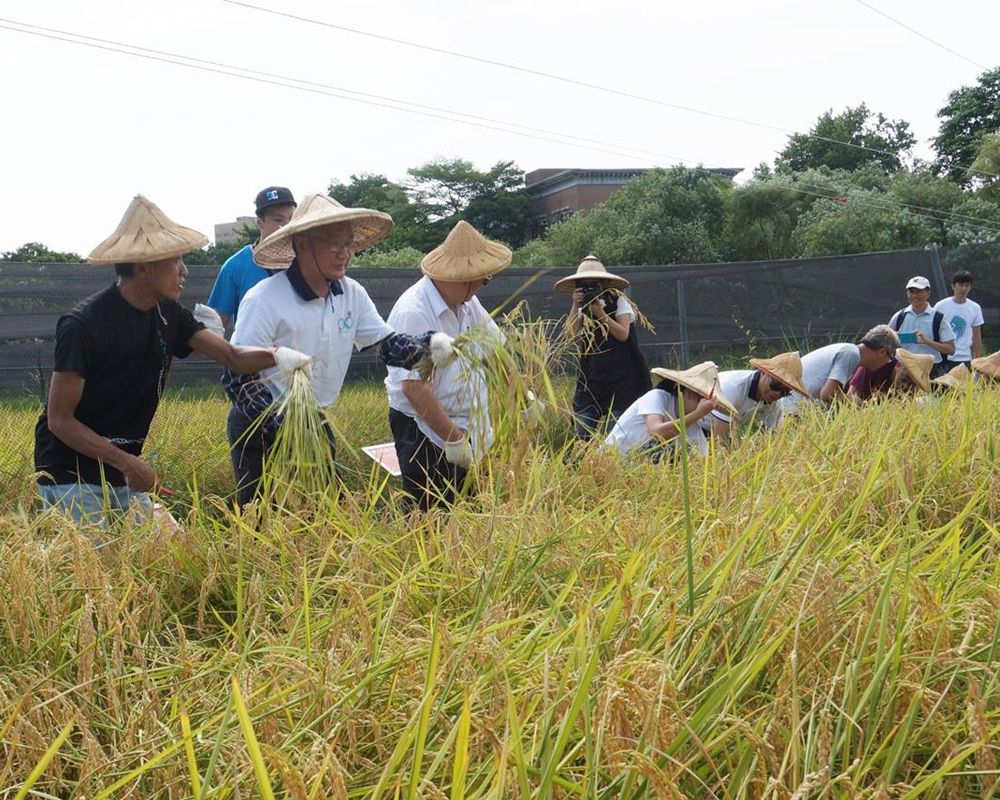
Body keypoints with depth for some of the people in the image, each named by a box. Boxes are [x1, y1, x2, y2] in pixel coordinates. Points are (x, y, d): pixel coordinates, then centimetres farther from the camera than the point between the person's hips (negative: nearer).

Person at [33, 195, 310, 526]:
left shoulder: (168, 314, 1)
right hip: (71, 477, -7)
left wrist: (275, 355, -25)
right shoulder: (84, 325, -21)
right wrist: (127, 462, -25)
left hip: (120, 472, 7)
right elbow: (60, 419, -19)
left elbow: (233, 357, -3)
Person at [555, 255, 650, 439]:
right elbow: (571, 331, -4)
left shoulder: (619, 302, 0)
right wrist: (575, 305, -12)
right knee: (584, 436, -2)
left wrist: (601, 314, -18)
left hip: (620, 378, -4)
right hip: (591, 378, 4)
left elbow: (623, 334, -10)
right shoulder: (583, 309, 12)